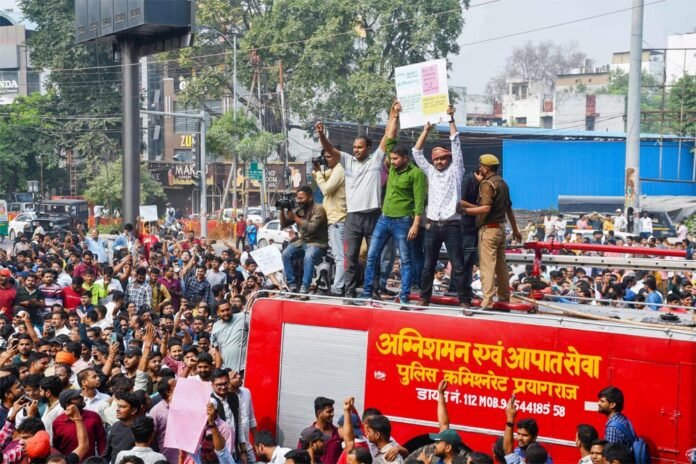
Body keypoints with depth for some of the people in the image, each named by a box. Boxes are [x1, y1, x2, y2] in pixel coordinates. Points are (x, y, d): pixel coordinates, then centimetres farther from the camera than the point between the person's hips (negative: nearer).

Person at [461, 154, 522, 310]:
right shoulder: (503, 183, 15)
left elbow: (486, 208, -23)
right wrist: (515, 230, 26)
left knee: (487, 266, -10)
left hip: (489, 229, -9)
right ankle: (504, 299, 22)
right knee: (501, 265, 15)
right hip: (501, 228, 9)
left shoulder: (487, 184, -13)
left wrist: (465, 210, -21)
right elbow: (509, 208, 20)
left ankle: (487, 302, -13)